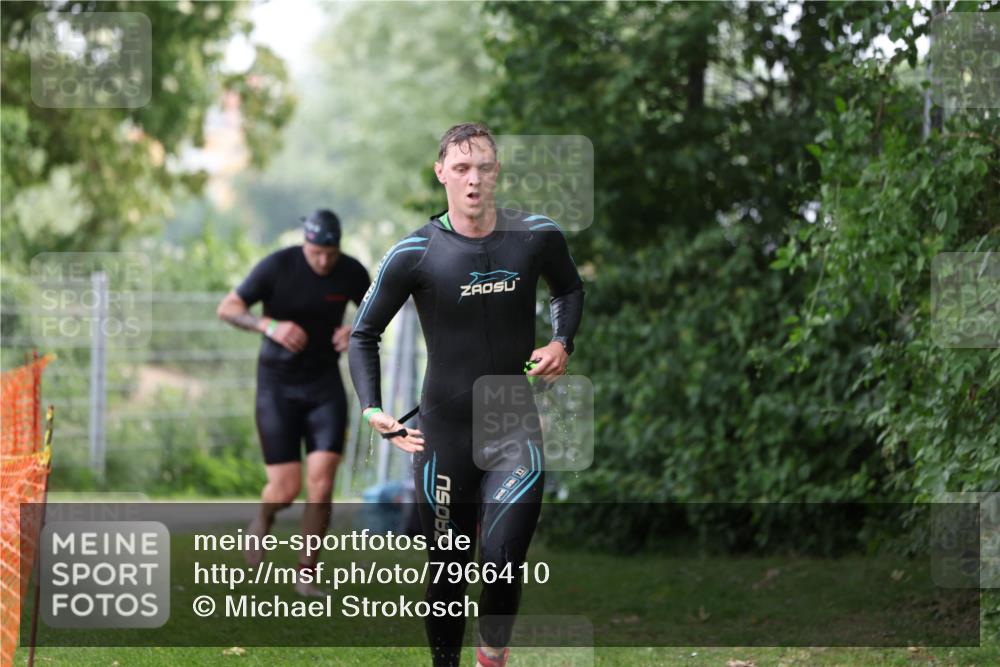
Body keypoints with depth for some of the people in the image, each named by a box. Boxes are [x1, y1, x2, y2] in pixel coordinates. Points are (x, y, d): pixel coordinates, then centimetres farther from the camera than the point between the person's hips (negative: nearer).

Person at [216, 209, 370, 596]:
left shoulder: (351, 273, -6)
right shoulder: (277, 267, -15)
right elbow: (227, 308, -11)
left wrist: (356, 330, -10)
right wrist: (270, 326, -28)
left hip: (324, 385, 2)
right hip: (277, 385, -2)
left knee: (321, 485, -10)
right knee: (286, 490, -6)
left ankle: (307, 574, 5)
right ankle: (263, 519, 32)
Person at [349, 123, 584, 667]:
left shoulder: (537, 237, -2)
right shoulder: (415, 254, -8)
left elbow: (569, 289, 21)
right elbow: (363, 334, 2)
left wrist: (562, 342, 2)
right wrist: (371, 409, -10)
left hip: (516, 433, 0)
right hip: (444, 434, 0)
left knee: (502, 562, -15)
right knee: (447, 574, 6)